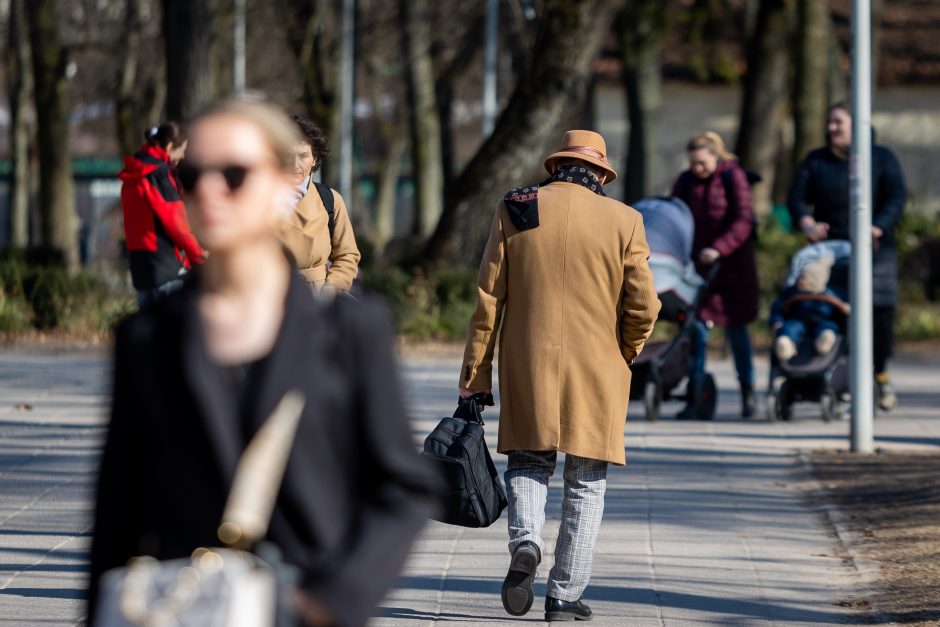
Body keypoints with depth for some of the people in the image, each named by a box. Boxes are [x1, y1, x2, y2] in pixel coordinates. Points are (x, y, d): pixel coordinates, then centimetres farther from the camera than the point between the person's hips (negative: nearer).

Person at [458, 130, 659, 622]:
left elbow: (487, 299, 0)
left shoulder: (513, 211, 1)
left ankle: (524, 541, -12)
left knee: (528, 464, 16)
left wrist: (475, 375, 4)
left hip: (528, 370, 1)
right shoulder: (622, 220, -3)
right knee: (585, 484, 8)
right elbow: (643, 307, -5)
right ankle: (565, 595, 6)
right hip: (597, 373, -1)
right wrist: (623, 357, 14)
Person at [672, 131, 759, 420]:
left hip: (732, 263, -3)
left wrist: (719, 248, -27)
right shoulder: (685, 182, 6)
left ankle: (748, 391, 20)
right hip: (698, 264, 3)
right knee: (697, 326, -6)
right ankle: (694, 400, -7)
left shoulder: (733, 177, -8)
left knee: (735, 328, 4)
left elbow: (743, 221, -16)